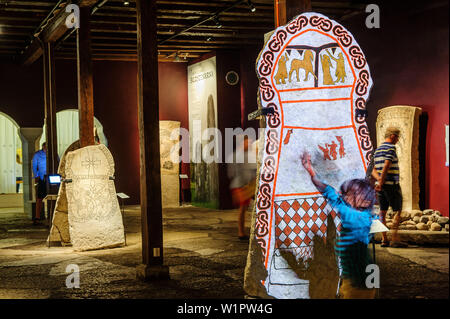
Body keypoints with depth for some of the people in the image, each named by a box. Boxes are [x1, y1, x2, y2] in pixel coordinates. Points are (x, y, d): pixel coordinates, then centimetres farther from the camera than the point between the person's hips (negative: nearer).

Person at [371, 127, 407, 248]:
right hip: (392, 184, -8)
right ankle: (395, 239, -8)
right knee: (397, 211, -3)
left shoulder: (377, 150, 17)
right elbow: (386, 166, -19)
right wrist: (381, 182, -16)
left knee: (382, 211, 8)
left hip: (381, 185, 8)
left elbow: (374, 171, 12)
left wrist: (378, 179, -5)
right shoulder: (391, 148, -9)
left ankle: (384, 239, 7)